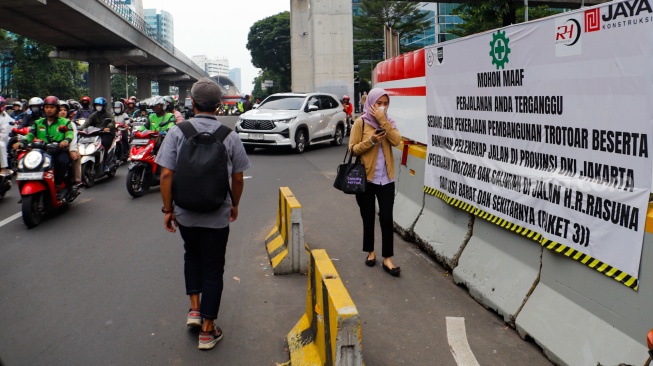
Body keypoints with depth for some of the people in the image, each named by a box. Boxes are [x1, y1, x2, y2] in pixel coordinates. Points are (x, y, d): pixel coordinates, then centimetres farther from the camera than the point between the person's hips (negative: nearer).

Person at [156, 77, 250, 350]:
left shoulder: (178, 133, -8)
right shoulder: (229, 136, -6)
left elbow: (166, 175, -11)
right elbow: (238, 178, -1)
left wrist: (168, 209, 0)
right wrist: (234, 205, 15)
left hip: (185, 213, 1)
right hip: (217, 215, -1)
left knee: (192, 256, 28)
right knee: (213, 268, 11)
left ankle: (194, 308, 23)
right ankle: (207, 330, 17)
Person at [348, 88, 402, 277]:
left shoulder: (389, 123, 6)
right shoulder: (360, 123, -3)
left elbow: (396, 141, -12)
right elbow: (353, 149, -6)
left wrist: (382, 121, -15)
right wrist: (371, 140, -20)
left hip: (386, 179, 2)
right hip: (365, 178, -2)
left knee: (386, 218, -2)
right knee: (368, 217, 10)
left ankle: (387, 259, 4)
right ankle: (370, 252, 27)